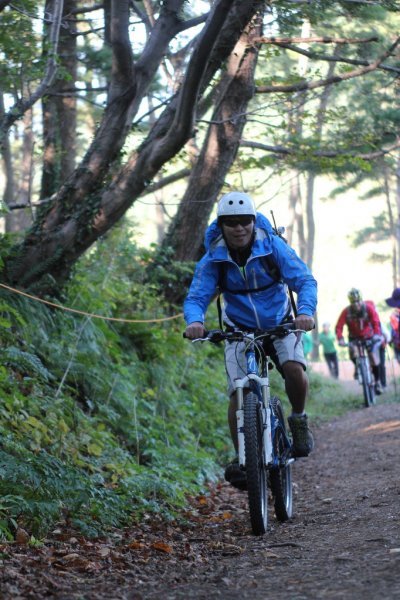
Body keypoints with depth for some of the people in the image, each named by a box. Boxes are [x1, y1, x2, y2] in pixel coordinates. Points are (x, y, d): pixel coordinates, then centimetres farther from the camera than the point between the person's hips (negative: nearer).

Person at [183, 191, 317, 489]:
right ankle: (241, 458, -6)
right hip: (239, 330, 1)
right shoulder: (213, 259, -14)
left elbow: (305, 280, -25)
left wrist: (305, 311, -46)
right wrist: (194, 320, -45)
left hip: (280, 325, -1)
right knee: (239, 393, -17)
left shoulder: (273, 246, -18)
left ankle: (299, 420, 1)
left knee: (294, 369, -28)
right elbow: (196, 297, -20)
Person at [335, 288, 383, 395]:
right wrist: (340, 339, -43)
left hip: (369, 337, 0)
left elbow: (376, 322, -27)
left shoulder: (368, 307, -21)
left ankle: (377, 382, 8)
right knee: (352, 351, -27)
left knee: (374, 358, -9)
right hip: (354, 338, 0)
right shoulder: (346, 312, -21)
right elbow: (339, 326, -26)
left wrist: (377, 335, -44)